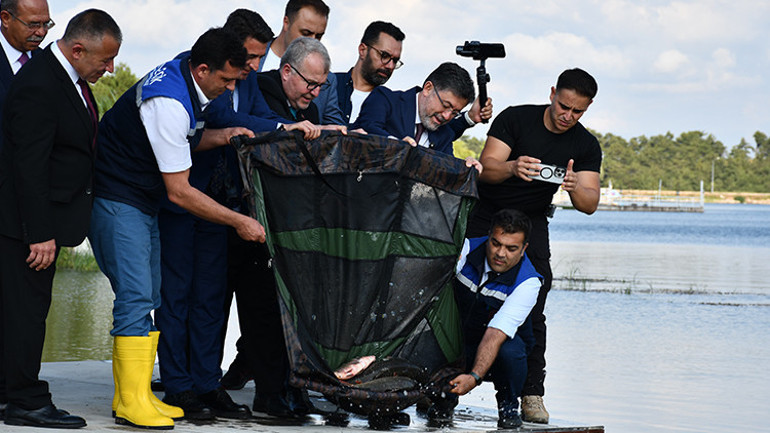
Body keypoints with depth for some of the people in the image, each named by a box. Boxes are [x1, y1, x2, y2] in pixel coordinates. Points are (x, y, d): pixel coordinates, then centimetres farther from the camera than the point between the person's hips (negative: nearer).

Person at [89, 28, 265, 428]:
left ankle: (138, 395, 10)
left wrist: (219, 136, -2)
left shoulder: (186, 82, 1)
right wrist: (239, 222, -18)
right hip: (118, 202, -10)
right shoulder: (168, 102, -27)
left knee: (148, 299, 8)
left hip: (144, 204, 10)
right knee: (136, 296, -14)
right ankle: (131, 403, -12)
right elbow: (179, 191, -24)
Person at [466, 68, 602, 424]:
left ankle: (531, 394, -8)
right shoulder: (515, 119, -13)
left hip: (532, 224, 2)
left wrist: (575, 188, -36)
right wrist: (512, 168, -43)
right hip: (485, 217, -2)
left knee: (532, 312, -10)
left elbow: (590, 204, -12)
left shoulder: (586, 146, -5)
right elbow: (486, 168, -21)